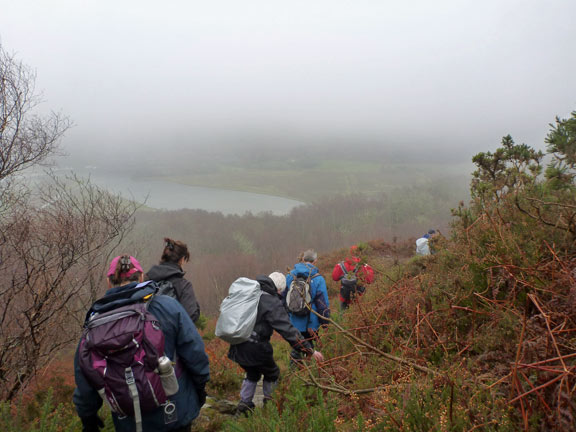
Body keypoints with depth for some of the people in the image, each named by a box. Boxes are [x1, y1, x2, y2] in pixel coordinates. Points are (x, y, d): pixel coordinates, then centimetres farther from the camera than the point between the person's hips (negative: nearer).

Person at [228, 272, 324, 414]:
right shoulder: (272, 302, -16)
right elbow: (287, 329, -20)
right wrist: (309, 350, -17)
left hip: (238, 347, 7)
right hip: (255, 349, -7)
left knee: (252, 373, 29)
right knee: (272, 374, 19)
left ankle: (244, 403, 25)